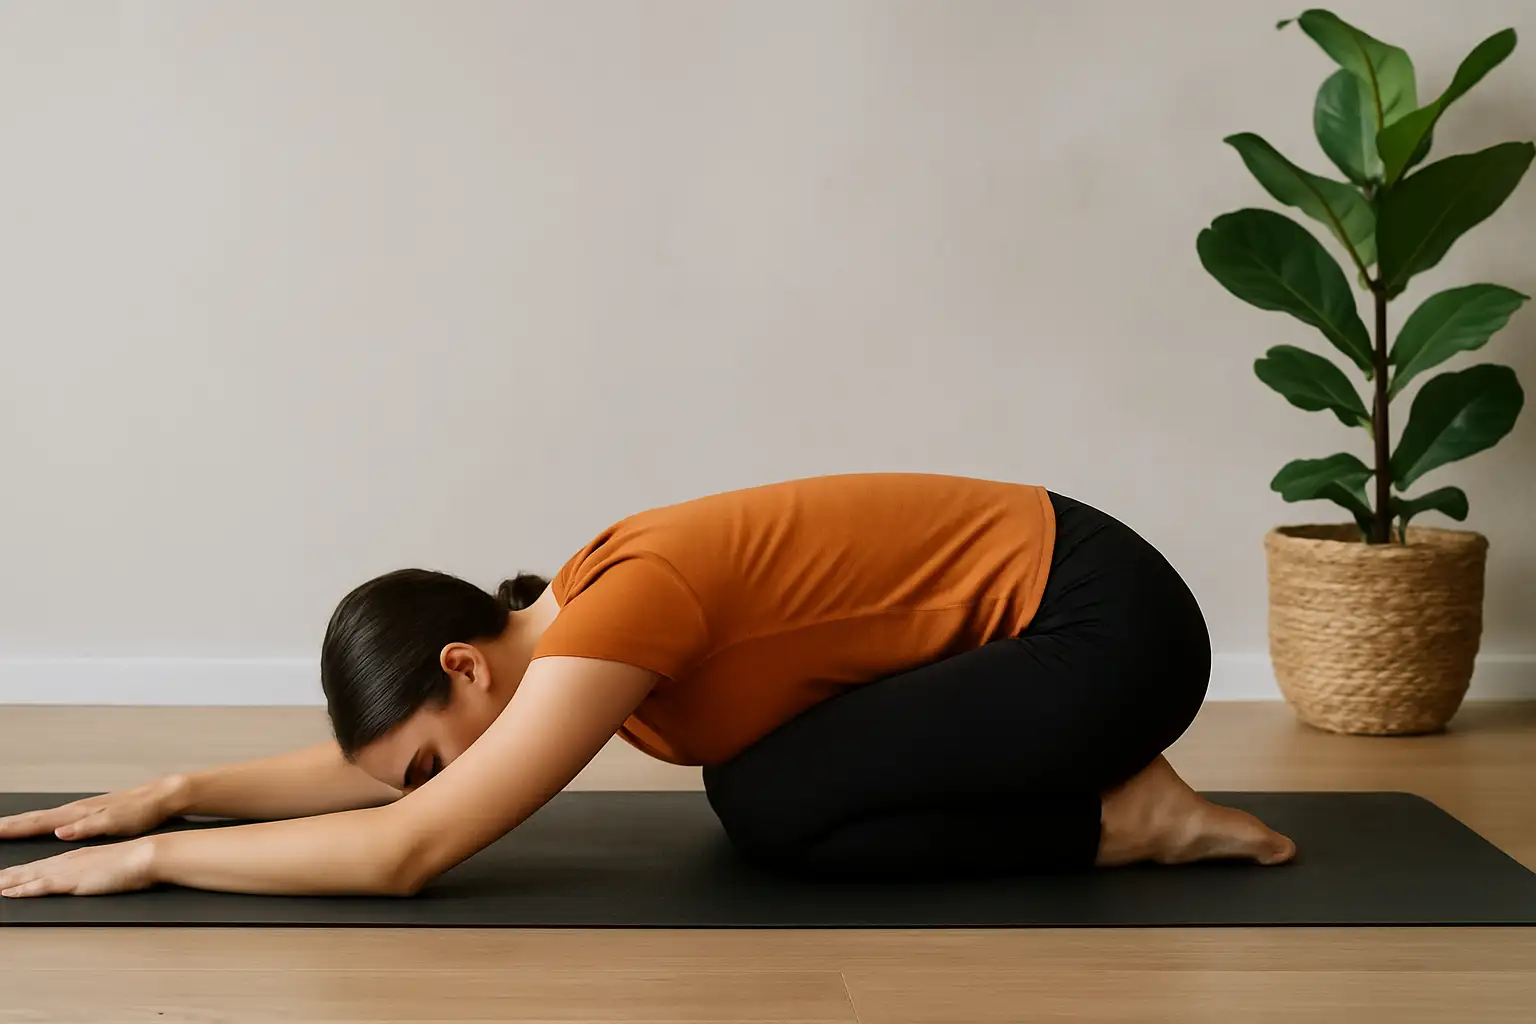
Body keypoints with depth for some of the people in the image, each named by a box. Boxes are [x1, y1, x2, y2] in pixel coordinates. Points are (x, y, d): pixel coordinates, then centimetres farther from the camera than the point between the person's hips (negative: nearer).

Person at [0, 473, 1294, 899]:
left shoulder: (620, 615, -24)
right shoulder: (573, 621, 3)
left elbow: (404, 849, -28)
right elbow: (382, 762, 17)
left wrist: (143, 862, -20)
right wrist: (175, 791, 10)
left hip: (1110, 622, -9)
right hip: (1035, 593, 9)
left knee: (780, 813, -13)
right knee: (760, 783, 9)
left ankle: (1129, 820, -3)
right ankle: (1092, 773, 14)